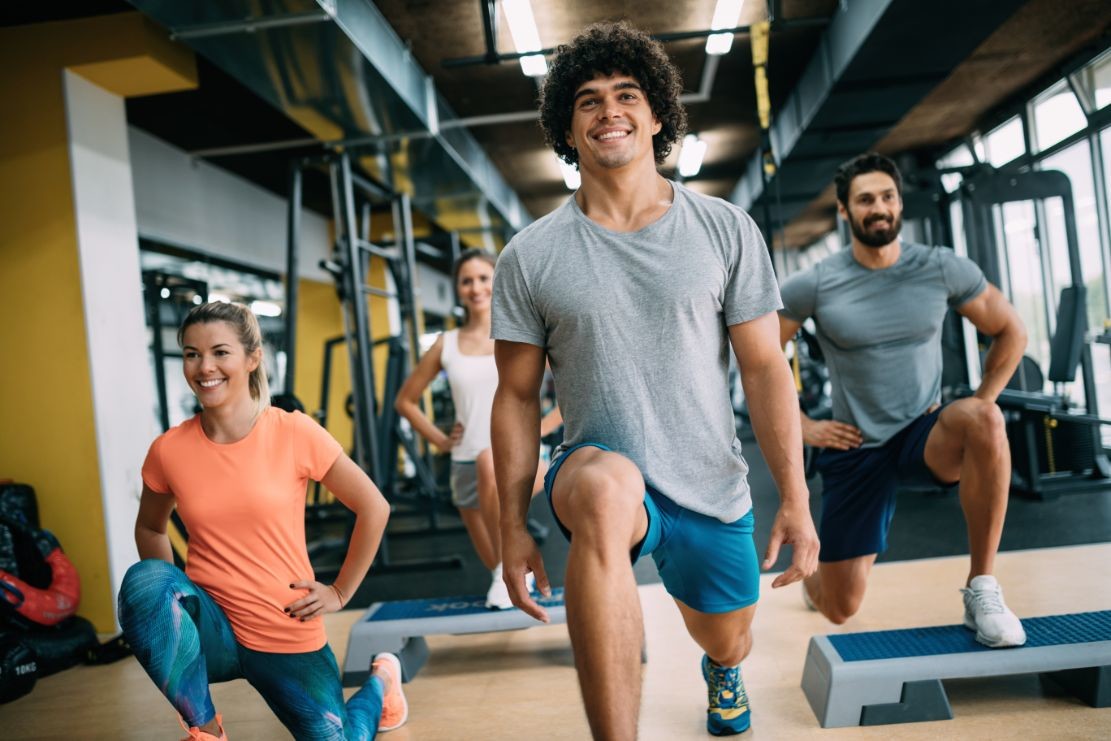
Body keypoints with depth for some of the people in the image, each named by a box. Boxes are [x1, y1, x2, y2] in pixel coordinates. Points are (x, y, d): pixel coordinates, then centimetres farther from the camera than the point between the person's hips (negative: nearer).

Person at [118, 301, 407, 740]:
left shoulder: (295, 434, -13)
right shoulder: (168, 450, -7)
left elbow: (373, 508, -4)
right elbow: (149, 528, 13)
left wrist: (340, 592, -1)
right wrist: (173, 600, 0)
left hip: (288, 634, -1)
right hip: (212, 630, 1)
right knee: (144, 579, -27)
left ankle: (380, 679, 33)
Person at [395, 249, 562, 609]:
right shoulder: (446, 345, 5)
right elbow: (405, 400, 16)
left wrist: (542, 428, -6)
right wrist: (440, 439, 5)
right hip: (466, 466, 4)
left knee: (490, 462, -40)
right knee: (498, 567, 9)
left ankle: (509, 569, -22)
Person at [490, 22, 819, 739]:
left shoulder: (725, 230, -3)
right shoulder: (530, 257, -4)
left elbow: (765, 368, -3)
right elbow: (517, 397, -1)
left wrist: (796, 500, -8)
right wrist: (514, 528, -4)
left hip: (713, 491, 2)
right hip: (598, 470, -2)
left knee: (727, 642, 21)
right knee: (604, 485, -39)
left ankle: (722, 668, 63)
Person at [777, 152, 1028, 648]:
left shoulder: (943, 269, -4)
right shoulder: (815, 285, -8)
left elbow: (1011, 332, 8)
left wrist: (980, 405, -3)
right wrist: (800, 426, -7)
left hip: (926, 438, 1)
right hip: (855, 451, 0)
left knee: (983, 421, -36)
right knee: (840, 609, 2)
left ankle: (981, 589, -22)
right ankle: (815, 572, 44)